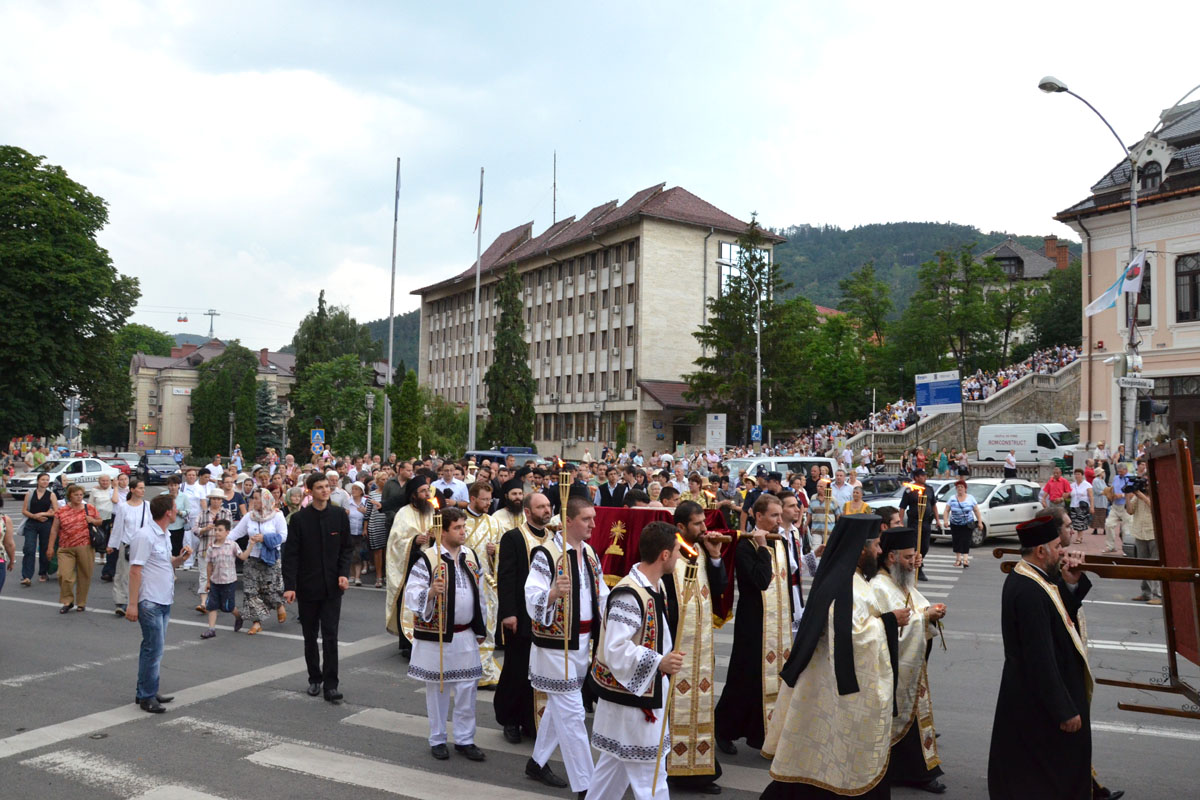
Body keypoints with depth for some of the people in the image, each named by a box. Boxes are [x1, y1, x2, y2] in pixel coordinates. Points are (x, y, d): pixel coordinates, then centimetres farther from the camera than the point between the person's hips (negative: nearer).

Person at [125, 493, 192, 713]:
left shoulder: (164, 535, 13)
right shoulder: (145, 536, -16)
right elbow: (135, 570, -18)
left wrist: (179, 559, 2)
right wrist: (133, 604, -21)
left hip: (164, 601, 9)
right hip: (150, 602, -9)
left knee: (152, 648, 16)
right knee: (154, 649, -5)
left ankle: (146, 693, 25)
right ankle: (147, 697, 5)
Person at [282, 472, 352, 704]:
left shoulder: (339, 516, 0)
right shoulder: (299, 518, -5)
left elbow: (346, 548, 6)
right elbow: (290, 554, -5)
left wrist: (344, 573, -8)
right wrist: (289, 585, -13)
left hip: (332, 586, 0)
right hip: (307, 587, 0)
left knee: (330, 636, -3)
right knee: (310, 636, 12)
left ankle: (331, 684, 1)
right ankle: (315, 678, 28)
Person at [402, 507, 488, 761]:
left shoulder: (471, 556, 6)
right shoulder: (427, 559, -11)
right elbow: (411, 595, -14)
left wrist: (480, 629, 16)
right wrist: (431, 592, -34)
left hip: (466, 636, 5)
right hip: (437, 636, -4)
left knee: (467, 688, 8)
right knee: (437, 688, 8)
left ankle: (465, 739, 21)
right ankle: (437, 740, 23)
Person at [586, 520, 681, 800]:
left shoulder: (657, 586, 4)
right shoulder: (628, 596, -27)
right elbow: (615, 650, -30)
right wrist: (659, 663, -38)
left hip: (648, 692, 10)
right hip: (631, 696, -9)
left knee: (616, 763, 22)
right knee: (650, 776, 1)